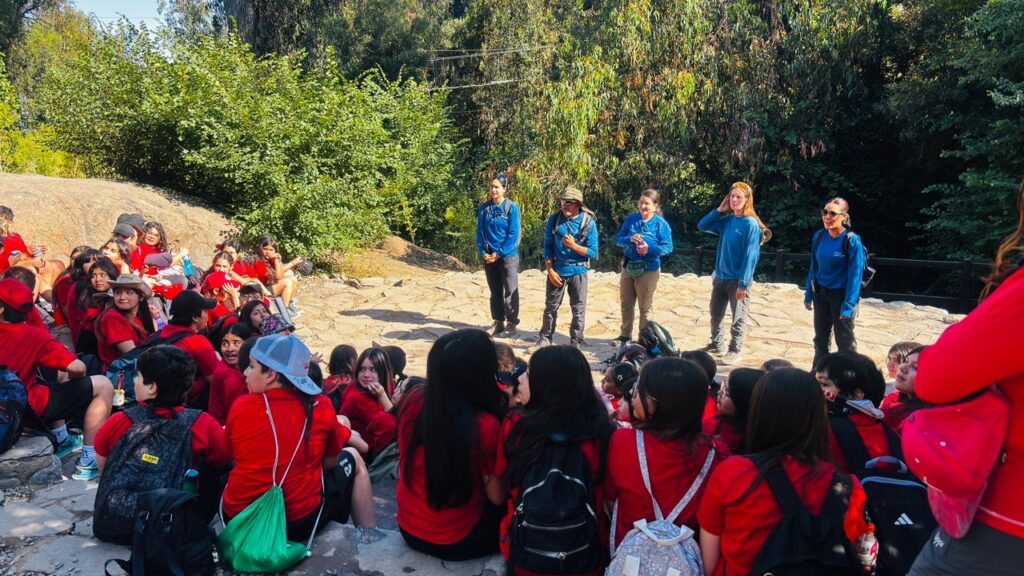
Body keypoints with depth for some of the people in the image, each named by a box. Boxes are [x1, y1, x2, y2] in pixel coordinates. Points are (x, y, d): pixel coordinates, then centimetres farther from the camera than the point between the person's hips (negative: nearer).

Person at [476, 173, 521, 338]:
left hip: (508, 255, -4)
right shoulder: (484, 207, 4)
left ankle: (512, 324, 9)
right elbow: (480, 231, 7)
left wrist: (499, 254, -13)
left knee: (510, 291, 2)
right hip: (489, 256, 4)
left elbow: (514, 234, -10)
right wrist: (483, 252, -4)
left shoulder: (512, 207, -8)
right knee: (495, 291, 11)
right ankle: (498, 323, 21)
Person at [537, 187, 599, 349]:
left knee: (579, 308, 5)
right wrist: (550, 270, -5)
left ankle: (576, 341, 17)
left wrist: (574, 246, -23)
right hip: (556, 269, 2)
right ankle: (545, 338, 24)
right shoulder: (555, 219, -4)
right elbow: (548, 246, 0)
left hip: (578, 270, -2)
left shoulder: (588, 222, -10)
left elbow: (593, 252, -9)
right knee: (551, 305, 11)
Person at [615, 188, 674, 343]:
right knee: (626, 304, 15)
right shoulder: (631, 219, 2)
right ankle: (625, 335, 30)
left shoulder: (661, 224, -9)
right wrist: (630, 239, -20)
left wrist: (650, 249, -27)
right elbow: (618, 239, 0)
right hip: (628, 267, 5)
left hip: (648, 270, -4)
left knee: (645, 307, 6)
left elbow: (668, 247, -12)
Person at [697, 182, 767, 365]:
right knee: (716, 314, 16)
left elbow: (751, 255, -17)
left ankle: (735, 351, 16)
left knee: (738, 318, 5)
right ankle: (717, 345, 32)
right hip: (720, 276, 7)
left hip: (738, 280, -7)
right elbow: (702, 226, 14)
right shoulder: (727, 220, 6)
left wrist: (743, 283, -20)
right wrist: (719, 210, 1)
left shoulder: (751, 224, -13)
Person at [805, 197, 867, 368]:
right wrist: (808, 295, 7)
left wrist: (848, 305, -20)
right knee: (820, 339, 16)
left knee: (845, 341, 4)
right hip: (821, 293, 6)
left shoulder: (852, 241, -16)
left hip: (841, 295, -5)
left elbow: (855, 275, -16)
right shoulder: (819, 237, -1)